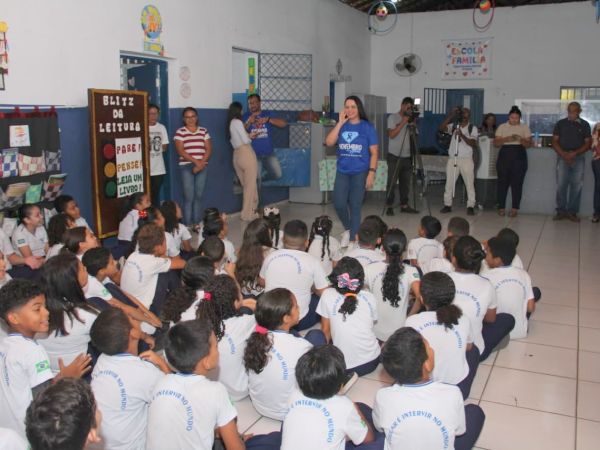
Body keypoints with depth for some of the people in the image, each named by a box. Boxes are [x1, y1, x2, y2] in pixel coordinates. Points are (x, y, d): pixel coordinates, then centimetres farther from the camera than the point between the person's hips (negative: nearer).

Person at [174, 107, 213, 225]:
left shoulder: (204, 131, 11)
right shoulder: (180, 132, 2)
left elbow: (209, 149, 6)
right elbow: (180, 151, -7)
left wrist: (201, 163, -8)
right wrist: (195, 161, -15)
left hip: (202, 167, 3)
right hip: (186, 167, -3)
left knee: (199, 196, 3)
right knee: (189, 197, -7)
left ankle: (197, 223, 11)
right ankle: (188, 224, -1)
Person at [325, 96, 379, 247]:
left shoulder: (367, 127, -2)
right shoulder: (341, 126, 5)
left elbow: (374, 152, -3)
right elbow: (329, 142, -9)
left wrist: (372, 172, -11)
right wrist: (340, 123, -11)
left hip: (360, 172, -2)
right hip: (342, 172, 3)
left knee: (355, 206, 2)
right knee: (339, 204, -3)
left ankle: (352, 239, 14)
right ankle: (347, 229, 25)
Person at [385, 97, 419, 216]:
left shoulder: (410, 119, 14)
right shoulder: (393, 117, -2)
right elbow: (391, 135, -13)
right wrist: (403, 122, -14)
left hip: (406, 156, 5)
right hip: (394, 156, -5)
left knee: (405, 183, 7)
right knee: (392, 183, -3)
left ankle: (404, 205, 13)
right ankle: (389, 206, 2)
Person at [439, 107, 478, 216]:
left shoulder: (473, 128, 4)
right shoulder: (454, 126, 9)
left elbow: (473, 144, -7)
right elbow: (441, 127, -8)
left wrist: (462, 135, -18)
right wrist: (451, 115, -12)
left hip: (466, 159, -2)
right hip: (452, 158, 2)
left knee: (469, 184, -2)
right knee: (449, 183, 3)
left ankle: (470, 206, 2)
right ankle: (447, 205, 10)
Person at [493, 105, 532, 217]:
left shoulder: (525, 128, 8)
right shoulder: (502, 127, 9)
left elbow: (529, 144, 2)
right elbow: (496, 143, 3)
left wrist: (520, 139, -18)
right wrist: (506, 139, -15)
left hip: (519, 158, -1)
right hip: (504, 156, 1)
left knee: (517, 183, -3)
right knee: (502, 182, 0)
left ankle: (515, 209, 2)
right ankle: (501, 207, 8)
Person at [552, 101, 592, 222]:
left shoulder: (585, 125, 7)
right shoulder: (560, 124, 7)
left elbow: (588, 143, 4)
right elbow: (554, 141, 4)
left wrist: (575, 153, -12)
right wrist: (563, 154, -12)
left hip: (579, 158, 0)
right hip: (563, 157, 0)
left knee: (577, 186, -2)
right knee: (561, 185, -5)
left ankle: (572, 212, 4)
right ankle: (561, 211, 2)